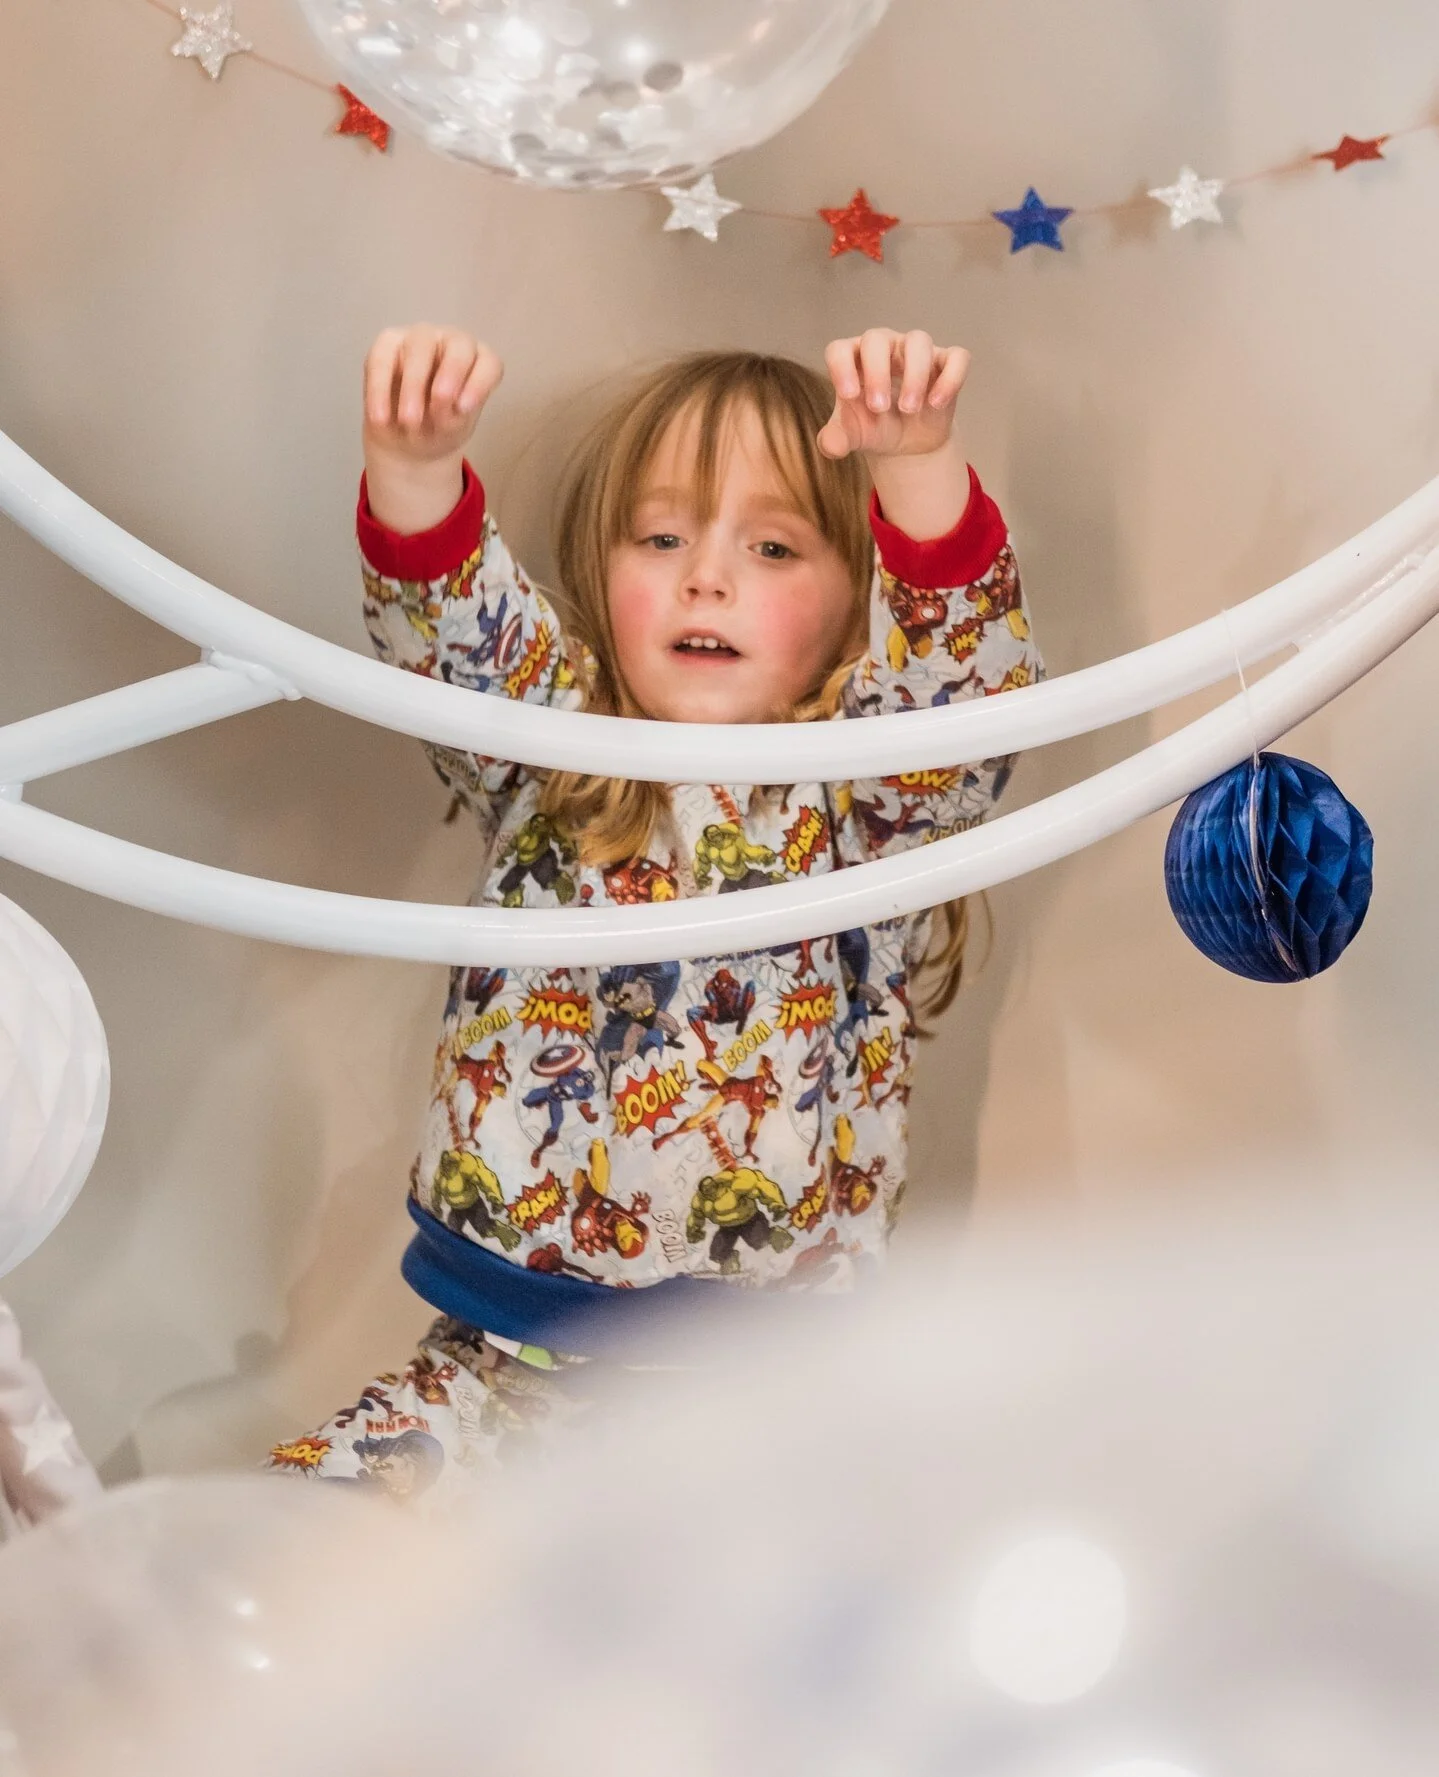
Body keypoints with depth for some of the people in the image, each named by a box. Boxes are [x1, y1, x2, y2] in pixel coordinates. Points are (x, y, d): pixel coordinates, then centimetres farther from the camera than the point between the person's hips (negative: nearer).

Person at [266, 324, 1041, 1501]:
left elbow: (967, 661, -16)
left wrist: (920, 461, -34)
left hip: (765, 1376, -2)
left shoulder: (865, 796, 2)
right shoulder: (551, 757, 7)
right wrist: (415, 464, -30)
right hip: (506, 1350, 2)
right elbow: (452, 634, -9)